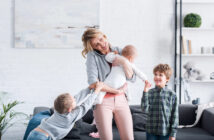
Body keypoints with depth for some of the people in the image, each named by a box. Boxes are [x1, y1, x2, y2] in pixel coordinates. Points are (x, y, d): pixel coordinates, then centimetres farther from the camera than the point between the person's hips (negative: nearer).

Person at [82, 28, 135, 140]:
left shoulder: (119, 51, 2)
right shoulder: (92, 55, -8)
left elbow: (132, 78, 0)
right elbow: (93, 82, -20)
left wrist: (124, 63, -16)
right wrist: (116, 90, -16)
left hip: (121, 100, 4)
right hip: (102, 102, -3)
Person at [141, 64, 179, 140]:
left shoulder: (172, 95, -4)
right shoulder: (150, 93, 0)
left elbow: (175, 115, -2)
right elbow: (145, 110, -12)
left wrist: (173, 134, -4)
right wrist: (145, 91, -19)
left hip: (165, 131, -1)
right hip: (151, 131, 1)